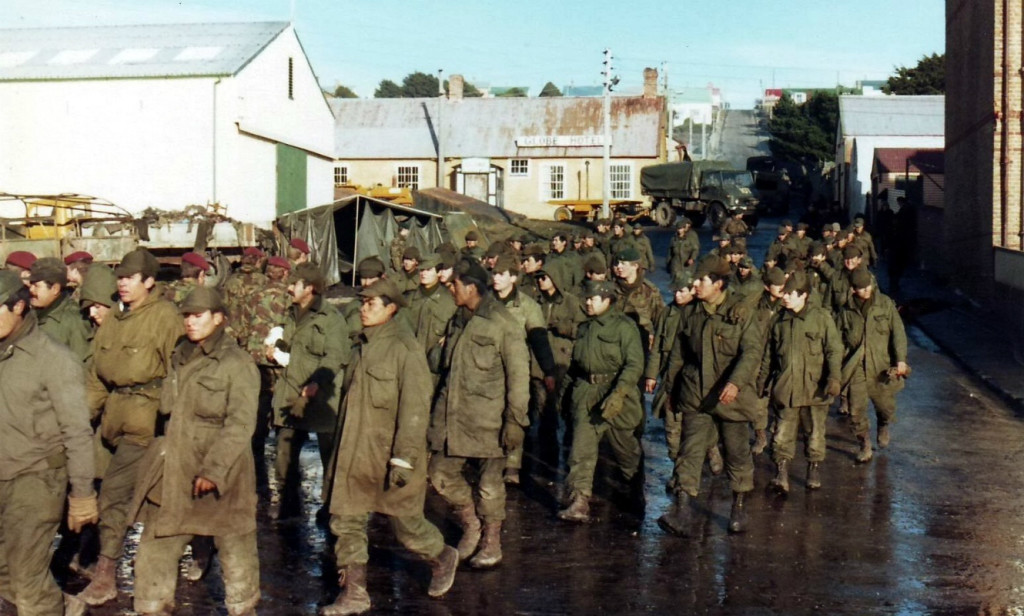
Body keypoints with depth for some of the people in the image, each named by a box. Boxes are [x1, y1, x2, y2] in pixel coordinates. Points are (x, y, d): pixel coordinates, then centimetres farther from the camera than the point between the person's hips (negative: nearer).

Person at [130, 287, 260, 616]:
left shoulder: (237, 363, -10)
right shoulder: (181, 357, 12)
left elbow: (240, 425, -16)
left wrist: (214, 469, -23)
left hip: (222, 474, -6)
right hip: (175, 472, 6)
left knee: (235, 549, 8)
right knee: (155, 547, 7)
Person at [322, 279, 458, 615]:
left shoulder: (405, 349, -14)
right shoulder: (363, 346, 10)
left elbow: (415, 408, -17)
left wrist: (404, 459, -20)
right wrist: (341, 447, 21)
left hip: (390, 455, -7)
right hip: (355, 455, 7)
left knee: (405, 524, 6)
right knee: (345, 521, 4)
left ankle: (442, 557, 34)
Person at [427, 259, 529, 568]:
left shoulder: (502, 323, -11)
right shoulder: (458, 322, 13)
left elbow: (518, 374, -12)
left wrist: (515, 419, -15)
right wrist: (439, 408, 21)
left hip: (487, 418, -7)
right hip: (452, 414, 7)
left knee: (489, 483, 2)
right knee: (441, 474, 7)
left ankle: (491, 542, 19)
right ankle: (470, 524, 27)